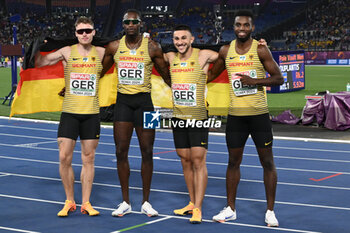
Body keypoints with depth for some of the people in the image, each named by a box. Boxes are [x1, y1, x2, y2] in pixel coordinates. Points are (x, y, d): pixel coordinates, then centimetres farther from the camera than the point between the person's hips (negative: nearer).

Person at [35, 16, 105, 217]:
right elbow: (39, 63, 8)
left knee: (88, 159, 5)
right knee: (64, 157, -3)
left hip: (92, 113, 1)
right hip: (70, 112, 0)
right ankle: (69, 202, 13)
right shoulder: (67, 52, 2)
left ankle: (86, 203, 14)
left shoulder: (101, 53, 4)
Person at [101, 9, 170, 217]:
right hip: (123, 100, 2)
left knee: (147, 152, 2)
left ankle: (146, 202, 13)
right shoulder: (114, 47, 4)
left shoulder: (152, 48, -1)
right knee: (121, 151, 0)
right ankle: (126, 202, 10)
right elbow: (99, 72, 17)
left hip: (144, 100, -2)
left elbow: (167, 75, 6)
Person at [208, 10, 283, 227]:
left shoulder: (260, 50, -6)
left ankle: (270, 211, 9)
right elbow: (211, 75, 20)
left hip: (259, 114, -3)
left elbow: (279, 78, -6)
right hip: (235, 115, 4)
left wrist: (254, 81, -18)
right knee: (233, 162, 10)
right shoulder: (226, 51, 6)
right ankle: (230, 209, 21)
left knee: (267, 162, 1)